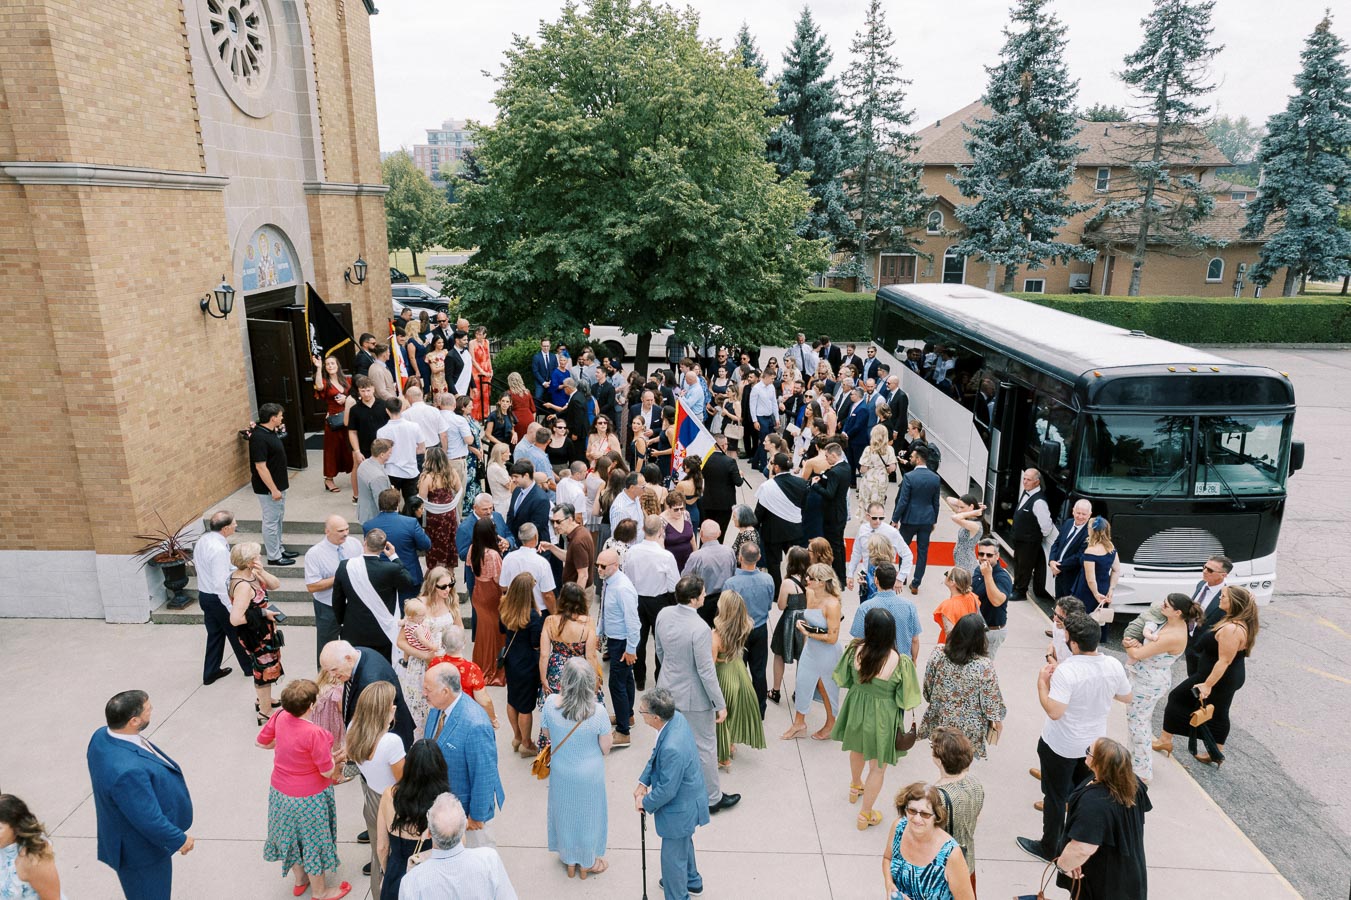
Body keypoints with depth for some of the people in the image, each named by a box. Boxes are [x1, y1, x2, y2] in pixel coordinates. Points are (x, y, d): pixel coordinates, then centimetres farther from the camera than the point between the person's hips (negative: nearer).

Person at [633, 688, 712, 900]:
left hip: (680, 809, -9)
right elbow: (656, 753, 2)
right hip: (688, 798, 9)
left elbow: (666, 790, -27)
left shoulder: (672, 748, -41)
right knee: (683, 843, 33)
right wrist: (643, 782, -2)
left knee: (673, 856, 14)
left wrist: (646, 803, -10)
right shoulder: (676, 717, -15)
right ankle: (692, 881, 58)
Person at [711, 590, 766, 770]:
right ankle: (731, 745, 50)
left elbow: (711, 663, -25)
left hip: (724, 675, -5)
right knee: (736, 709, 28)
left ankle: (724, 759, 32)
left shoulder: (716, 634, -33)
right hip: (739, 670, 6)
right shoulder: (744, 627, -17)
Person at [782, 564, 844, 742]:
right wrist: (802, 624, -2)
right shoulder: (810, 593, -6)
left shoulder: (832, 604, -28)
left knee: (827, 689, 14)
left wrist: (808, 633, -20)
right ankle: (799, 723, 35)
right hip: (810, 649, 7)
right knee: (802, 683, 16)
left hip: (827, 653, -7)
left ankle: (831, 725, 38)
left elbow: (832, 638, -25)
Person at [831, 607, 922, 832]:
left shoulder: (855, 649, -21)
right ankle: (865, 815, 32)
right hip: (881, 716, -4)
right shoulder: (900, 662, -30)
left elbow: (845, 680, -5)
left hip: (856, 708, 4)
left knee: (857, 750, 33)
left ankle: (856, 786, 59)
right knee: (877, 767, 18)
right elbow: (904, 700, -17)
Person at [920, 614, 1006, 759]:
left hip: (941, 720, 2)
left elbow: (927, 686, -3)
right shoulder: (985, 666, -27)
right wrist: (998, 719, 5)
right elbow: (991, 699, -13)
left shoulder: (937, 655, -18)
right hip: (969, 727, -2)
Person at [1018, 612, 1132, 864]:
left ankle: (1049, 848, 28)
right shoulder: (1114, 666, -13)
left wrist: (1042, 682, -20)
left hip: (1061, 746, -6)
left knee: (1055, 796, 12)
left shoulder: (1066, 671, -31)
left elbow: (1054, 711, -33)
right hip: (1095, 743, 6)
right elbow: (1126, 698, 4)